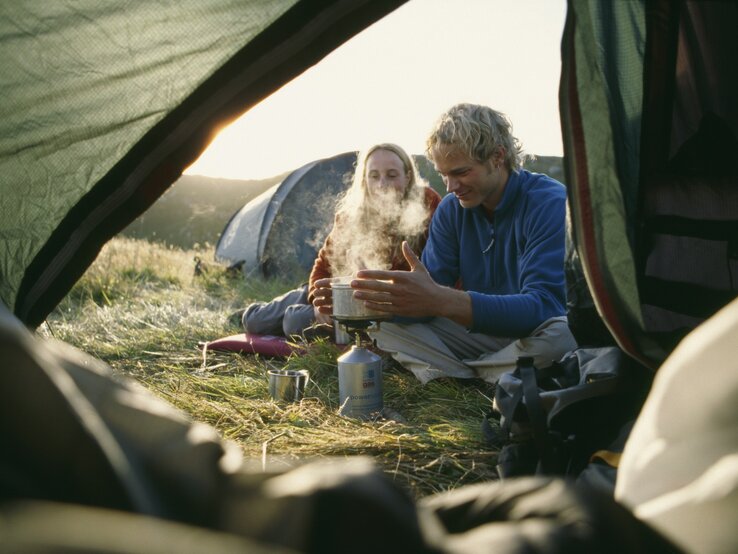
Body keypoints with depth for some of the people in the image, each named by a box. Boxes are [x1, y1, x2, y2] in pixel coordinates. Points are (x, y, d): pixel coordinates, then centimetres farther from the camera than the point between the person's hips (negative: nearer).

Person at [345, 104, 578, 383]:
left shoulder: (551, 203, -18)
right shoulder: (450, 210, 1)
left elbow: (543, 306, -31)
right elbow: (426, 299, -4)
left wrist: (441, 300, -45)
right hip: (478, 335, 5)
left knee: (559, 333, -39)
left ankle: (453, 375, -13)